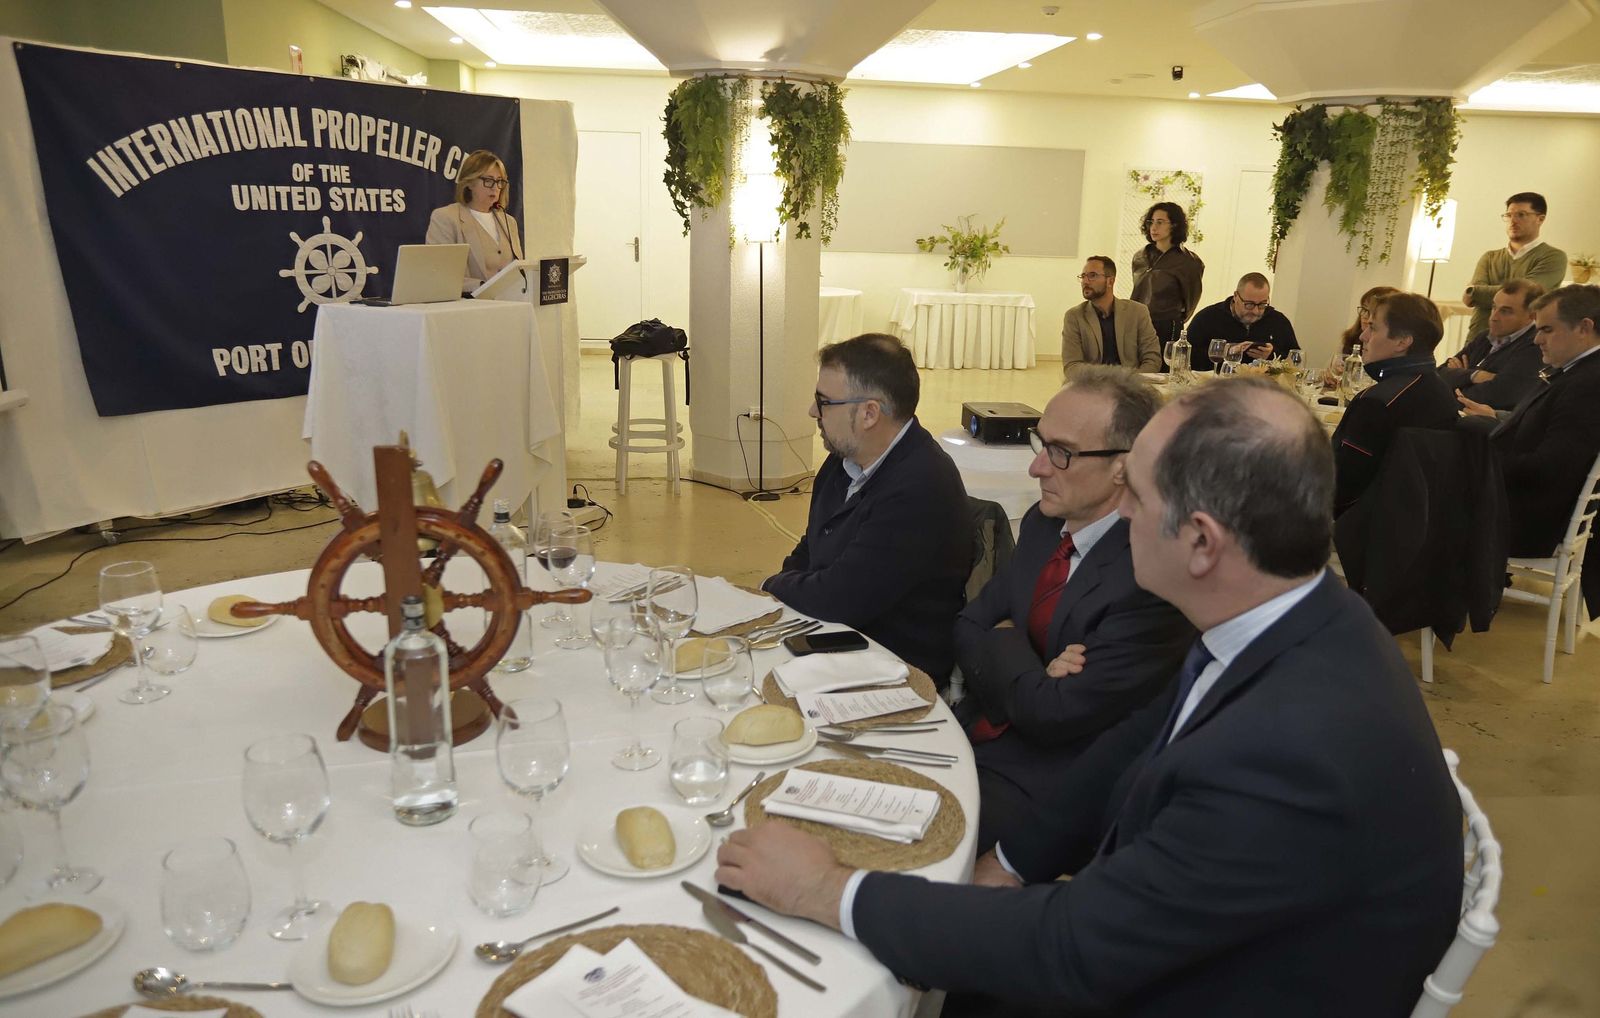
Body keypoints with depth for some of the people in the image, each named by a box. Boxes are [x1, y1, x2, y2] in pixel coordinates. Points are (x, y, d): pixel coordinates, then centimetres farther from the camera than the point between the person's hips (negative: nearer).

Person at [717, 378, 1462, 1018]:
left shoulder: (1292, 753, -37)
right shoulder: (1292, 625, -11)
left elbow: (1073, 947, -30)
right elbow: (1140, 748, 4)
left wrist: (830, 892, -22)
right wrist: (1014, 862, 0)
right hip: (1162, 943, 6)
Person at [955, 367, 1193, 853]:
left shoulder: (1158, 575, -23)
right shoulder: (1043, 522, 2)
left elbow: (1052, 715, -22)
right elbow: (967, 627, 6)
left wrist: (1004, 641, -6)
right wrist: (1025, 673, -14)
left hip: (1042, 784, -7)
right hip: (974, 731, 7)